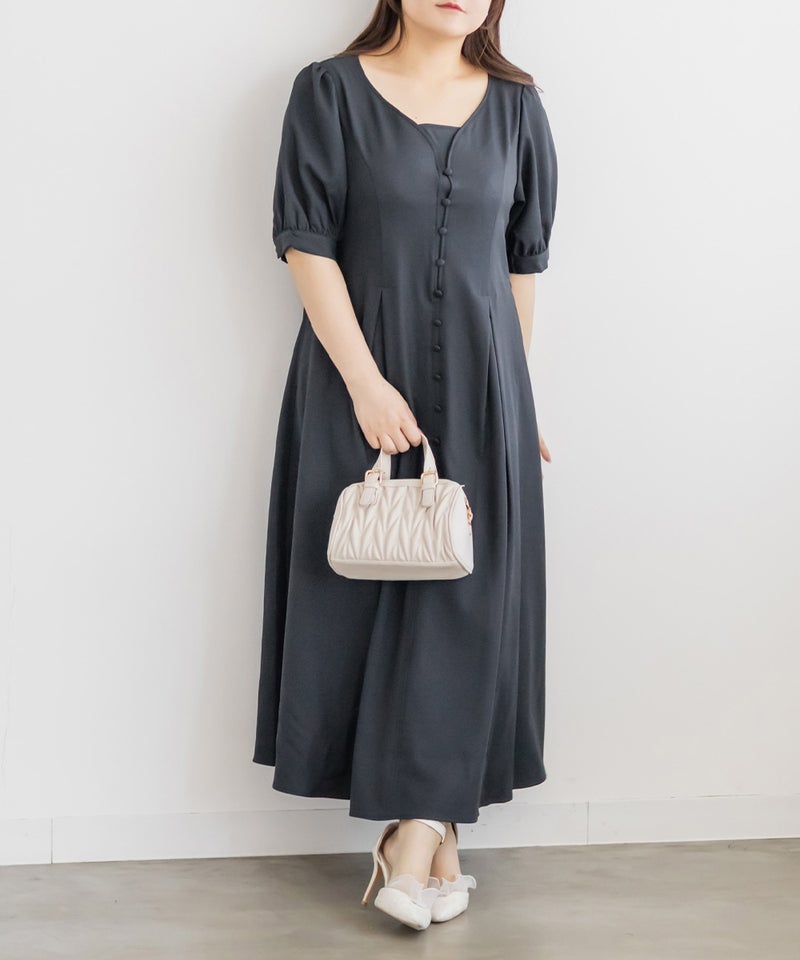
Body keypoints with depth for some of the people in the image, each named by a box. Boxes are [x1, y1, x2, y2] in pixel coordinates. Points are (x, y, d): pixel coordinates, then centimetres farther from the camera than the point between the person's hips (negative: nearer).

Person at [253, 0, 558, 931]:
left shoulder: (514, 104, 7)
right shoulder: (331, 91, -2)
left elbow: (524, 260, 10)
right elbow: (306, 243, -7)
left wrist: (516, 394, 9)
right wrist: (365, 380, -15)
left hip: (478, 380, 2)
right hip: (361, 378, -2)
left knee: (463, 593, -3)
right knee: (368, 583, 2)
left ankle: (418, 829, 4)